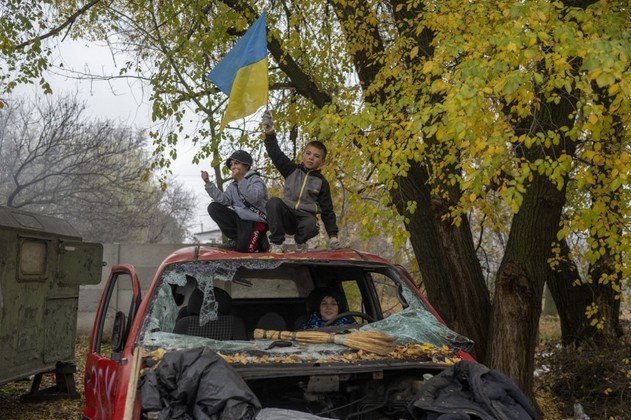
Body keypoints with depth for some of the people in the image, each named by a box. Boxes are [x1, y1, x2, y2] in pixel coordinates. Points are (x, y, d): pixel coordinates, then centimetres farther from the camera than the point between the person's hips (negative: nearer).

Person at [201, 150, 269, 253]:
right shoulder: (233, 185, 14)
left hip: (255, 221, -7)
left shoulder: (255, 179, -7)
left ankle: (258, 238, 10)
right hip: (240, 218, 7)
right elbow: (224, 200, -4)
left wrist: (241, 180, -33)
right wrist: (208, 183, -9)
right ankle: (239, 238, -6)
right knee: (213, 207, -7)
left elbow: (254, 198, -28)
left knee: (243, 248, -27)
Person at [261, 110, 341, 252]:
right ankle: (276, 242, -21)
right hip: (286, 216, 1)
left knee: (311, 225, -37)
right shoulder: (292, 169, 11)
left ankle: (300, 241, -1)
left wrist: (333, 235, 2)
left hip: (305, 217, -1)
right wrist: (269, 133, -17)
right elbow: (276, 154, -2)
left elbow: (327, 210, 9)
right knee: (273, 202, -30)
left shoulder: (322, 182, 9)